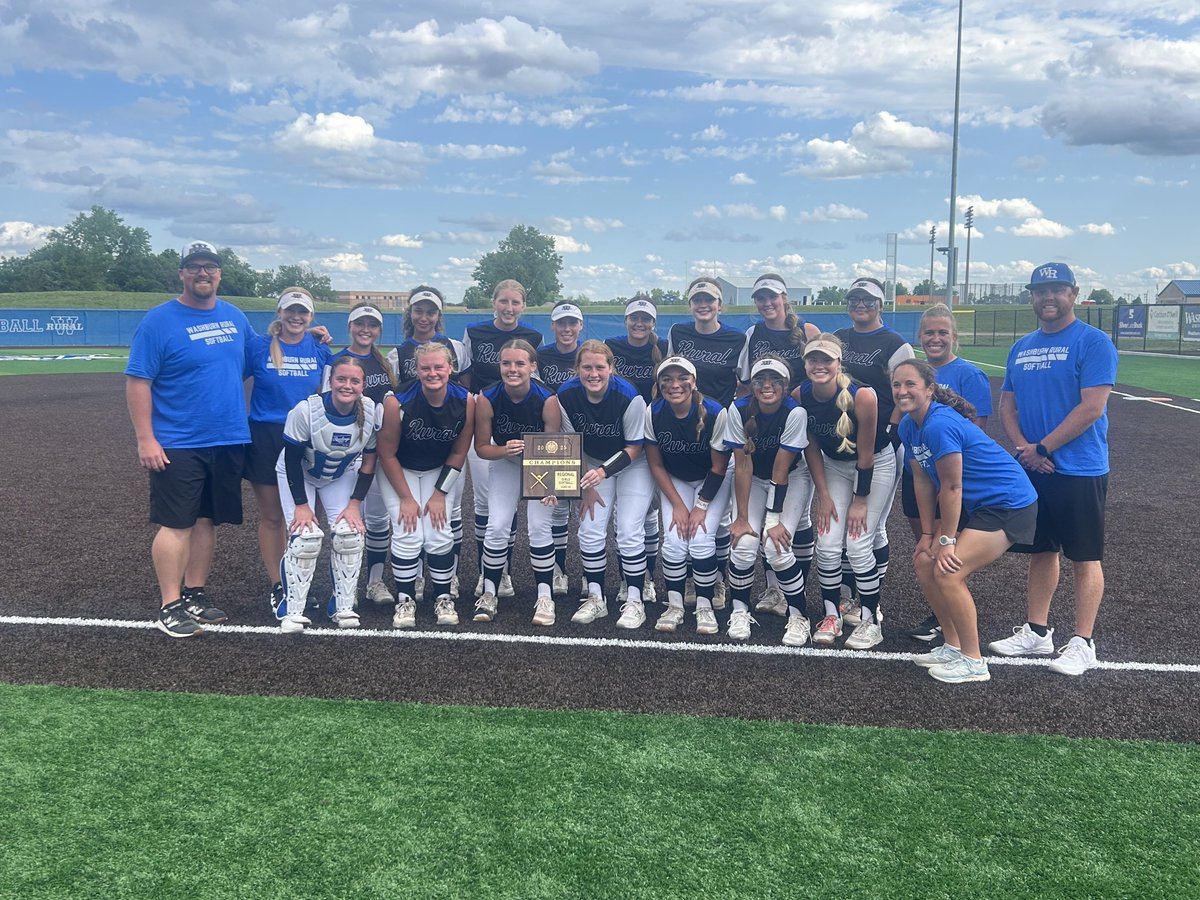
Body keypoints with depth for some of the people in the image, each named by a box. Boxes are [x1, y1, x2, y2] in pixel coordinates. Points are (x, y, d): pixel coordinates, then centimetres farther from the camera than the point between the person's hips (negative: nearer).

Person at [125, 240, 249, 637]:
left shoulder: (235, 317, 10)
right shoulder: (159, 320, -7)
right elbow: (137, 382, -10)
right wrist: (145, 440, -15)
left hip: (228, 441, 6)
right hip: (178, 445, -5)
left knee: (207, 520, 13)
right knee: (177, 524, -3)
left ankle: (194, 596, 24)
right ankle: (170, 607, 6)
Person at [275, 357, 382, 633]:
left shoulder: (372, 411, -23)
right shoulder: (306, 410, -32)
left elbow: (369, 462, -11)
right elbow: (292, 460, -21)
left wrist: (355, 503, -13)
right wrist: (301, 504, -20)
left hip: (341, 475, 3)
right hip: (298, 475, -3)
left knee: (349, 533, -12)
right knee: (305, 536, -17)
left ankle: (343, 606, 4)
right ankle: (291, 610, -2)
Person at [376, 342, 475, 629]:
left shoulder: (466, 401, -20)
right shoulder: (397, 402, -29)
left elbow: (459, 452, -7)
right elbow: (387, 454, -17)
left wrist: (439, 493, -9)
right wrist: (406, 498, -15)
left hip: (438, 471, 2)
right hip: (399, 470, -2)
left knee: (440, 536, -7)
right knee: (408, 536, -13)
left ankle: (443, 598, 12)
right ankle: (405, 600, 6)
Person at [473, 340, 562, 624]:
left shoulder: (547, 400, -29)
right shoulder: (487, 399, -24)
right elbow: (481, 447, -13)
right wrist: (505, 450, -34)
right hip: (504, 464, 2)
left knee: (539, 527, -9)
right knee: (497, 527, -6)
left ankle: (545, 597, 6)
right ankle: (489, 594, 12)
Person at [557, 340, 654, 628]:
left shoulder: (629, 396, -29)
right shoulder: (566, 396, -19)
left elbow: (634, 448, -19)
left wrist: (603, 472, -32)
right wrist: (586, 487, -6)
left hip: (633, 464, -3)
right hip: (593, 464, 4)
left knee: (629, 532, -11)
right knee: (590, 529, -3)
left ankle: (635, 602, 3)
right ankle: (596, 598, 12)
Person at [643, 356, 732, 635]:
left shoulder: (716, 413, -27)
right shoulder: (652, 413, -20)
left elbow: (718, 467, -16)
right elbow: (656, 465, -9)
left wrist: (701, 507, -15)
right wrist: (678, 505, -12)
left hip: (712, 481, -2)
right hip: (674, 481, 2)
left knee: (701, 539, -17)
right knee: (674, 539, -14)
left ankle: (705, 606, 1)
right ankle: (674, 606, 3)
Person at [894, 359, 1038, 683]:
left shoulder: (939, 425, -27)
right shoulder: (908, 426, 1)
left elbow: (951, 488, -23)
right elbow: (922, 480, 5)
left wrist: (946, 541, -16)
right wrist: (928, 534, 5)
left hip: (1009, 504, -10)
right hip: (974, 505, 10)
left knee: (948, 571, -16)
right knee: (924, 561, 6)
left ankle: (974, 662, -1)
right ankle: (953, 647, 19)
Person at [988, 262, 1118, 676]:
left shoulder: (1093, 341, -9)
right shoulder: (1021, 347, 12)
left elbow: (1092, 408, -16)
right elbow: (1007, 404, 12)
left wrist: (1042, 448, -15)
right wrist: (1023, 448, -5)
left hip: (1079, 470, -6)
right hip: (1032, 469, 7)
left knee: (1084, 557, 2)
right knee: (1041, 550, 15)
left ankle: (1082, 643, 10)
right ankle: (1037, 631, 25)